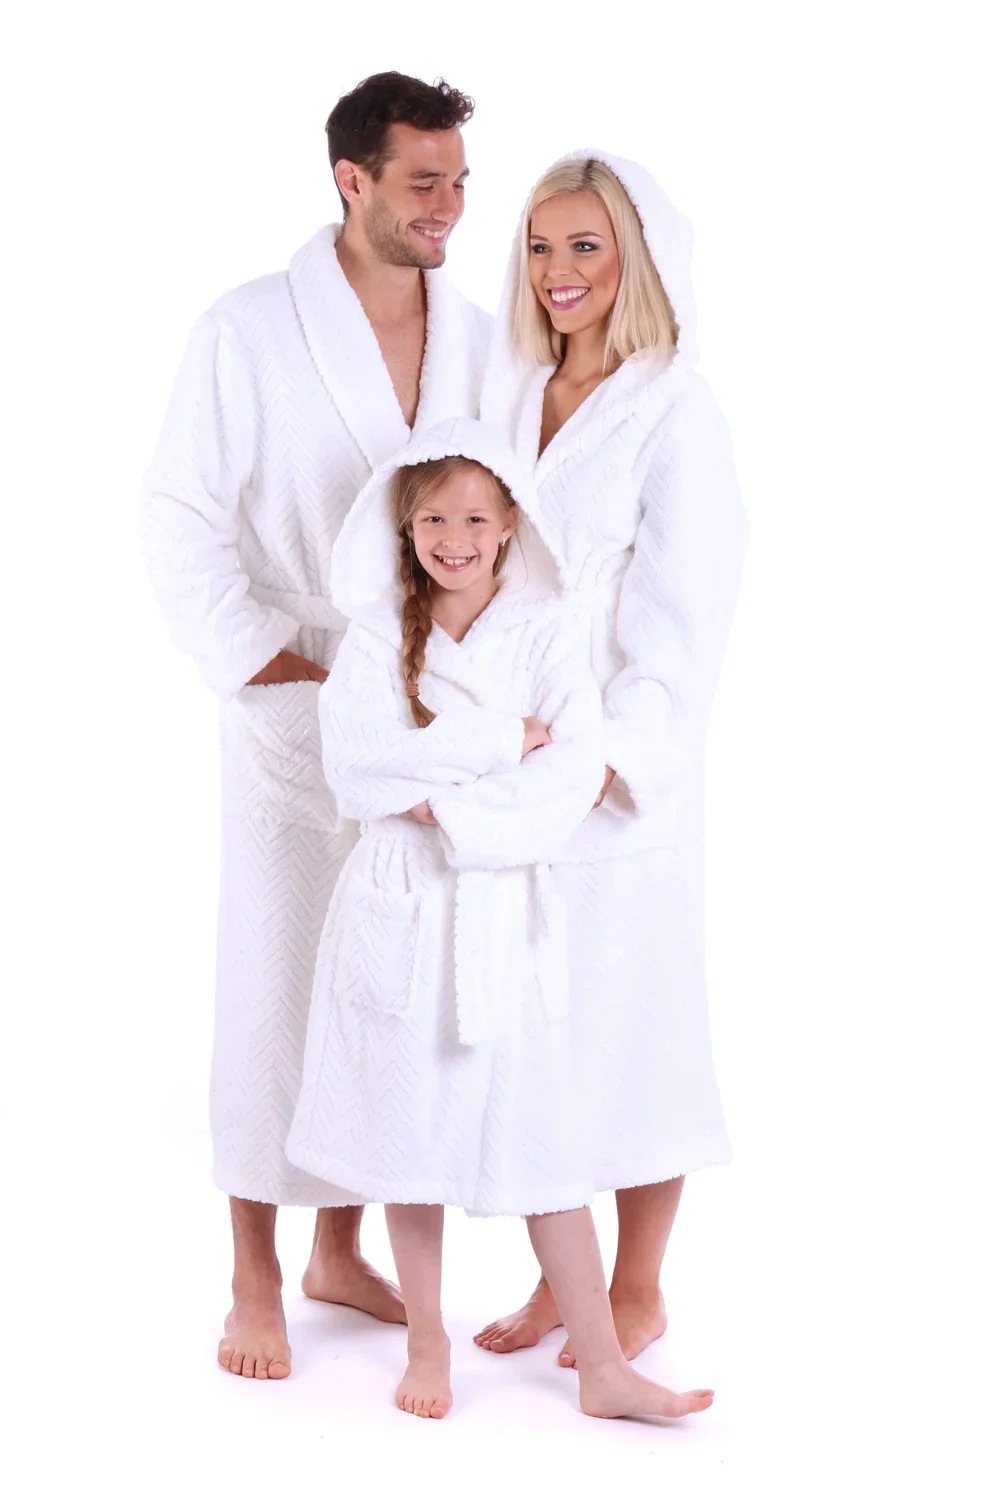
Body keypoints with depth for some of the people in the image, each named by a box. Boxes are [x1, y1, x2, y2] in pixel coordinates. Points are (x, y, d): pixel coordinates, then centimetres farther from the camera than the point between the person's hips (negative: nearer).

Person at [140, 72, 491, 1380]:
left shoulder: (480, 339, 4)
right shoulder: (249, 333, -7)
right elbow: (183, 523, -6)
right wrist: (278, 672, -10)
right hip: (297, 721, -3)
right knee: (275, 990, 3)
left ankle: (342, 1248, 26)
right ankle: (256, 1280, 15)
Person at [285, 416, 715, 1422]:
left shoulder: (547, 629, -1)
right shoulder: (376, 632, 1)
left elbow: (574, 772, -11)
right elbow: (354, 758, -14)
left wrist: (447, 809, -18)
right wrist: (500, 738, -16)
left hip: (505, 903, -1)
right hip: (397, 900, 1)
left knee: (540, 1130, 1)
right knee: (410, 1121, 8)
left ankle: (602, 1368, 7)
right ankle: (427, 1347, 24)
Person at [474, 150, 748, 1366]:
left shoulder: (675, 414, -9)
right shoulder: (511, 397, 9)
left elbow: (678, 624, -13)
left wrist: (606, 756, -23)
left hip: (620, 767, -5)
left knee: (625, 1014, 4)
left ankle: (638, 1291, 19)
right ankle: (558, 1277, 24)